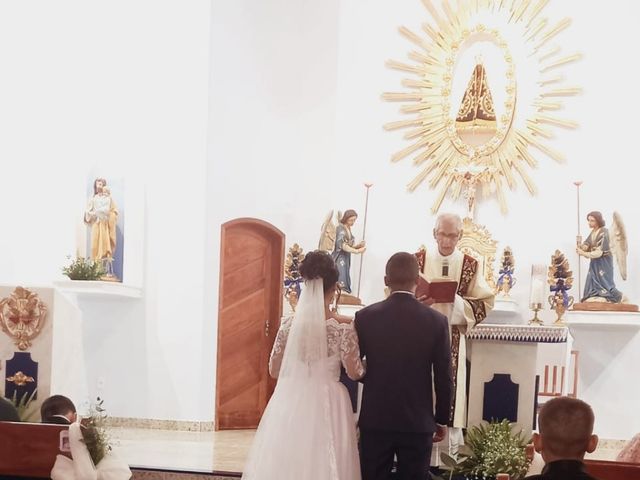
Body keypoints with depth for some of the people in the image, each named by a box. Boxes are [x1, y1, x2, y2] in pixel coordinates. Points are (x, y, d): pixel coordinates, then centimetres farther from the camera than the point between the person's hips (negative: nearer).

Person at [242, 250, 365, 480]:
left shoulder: (289, 324, 0)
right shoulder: (343, 326, -10)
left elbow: (274, 370, 7)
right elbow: (355, 372, -6)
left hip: (291, 404, 3)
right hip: (327, 405, -3)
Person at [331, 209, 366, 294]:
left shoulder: (348, 229, 13)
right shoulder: (340, 228, -12)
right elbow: (342, 245, -20)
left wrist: (358, 245, -5)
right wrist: (357, 251, -26)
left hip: (346, 259, 8)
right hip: (339, 259, -8)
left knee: (345, 283, 4)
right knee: (341, 285, -15)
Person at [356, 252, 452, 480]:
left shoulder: (365, 316, -6)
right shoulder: (436, 321, -6)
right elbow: (443, 378, -3)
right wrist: (442, 419, 8)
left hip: (375, 420, 0)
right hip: (418, 422, 0)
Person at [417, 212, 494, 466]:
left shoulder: (471, 265, 2)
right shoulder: (418, 261, 5)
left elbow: (485, 302, 0)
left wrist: (455, 300, -17)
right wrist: (417, 301, -17)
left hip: (452, 340, -1)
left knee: (450, 394, -2)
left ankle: (448, 459, 7)